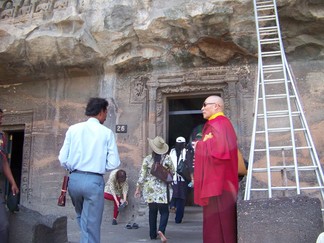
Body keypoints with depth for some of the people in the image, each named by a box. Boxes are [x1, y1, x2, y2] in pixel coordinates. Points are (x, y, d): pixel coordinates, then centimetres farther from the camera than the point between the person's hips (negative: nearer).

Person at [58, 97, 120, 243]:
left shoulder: (73, 129, 4)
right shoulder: (106, 132, -3)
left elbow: (63, 159, 1)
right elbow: (114, 163, -6)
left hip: (74, 179, 4)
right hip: (94, 181, -3)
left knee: (82, 219, 27)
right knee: (91, 225, 5)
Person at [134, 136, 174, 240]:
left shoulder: (147, 159, -3)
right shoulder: (167, 158, -3)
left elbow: (142, 174, -2)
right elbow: (172, 172, 4)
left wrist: (138, 188, 5)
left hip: (150, 189, 2)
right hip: (163, 189, -1)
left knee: (152, 212, 12)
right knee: (164, 211, 5)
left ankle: (153, 234, 16)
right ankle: (161, 230, -16)